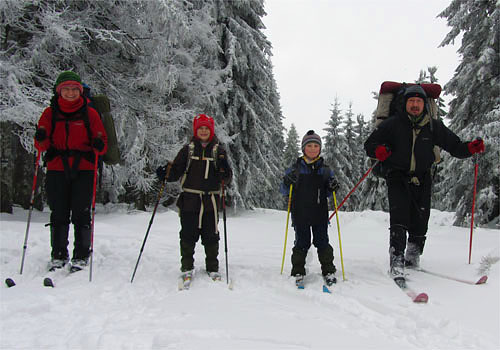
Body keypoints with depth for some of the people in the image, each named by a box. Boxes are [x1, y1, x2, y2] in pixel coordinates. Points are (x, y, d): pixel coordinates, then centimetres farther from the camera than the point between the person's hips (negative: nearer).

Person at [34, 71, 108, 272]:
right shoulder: (50, 113, 10)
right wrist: (41, 139, -15)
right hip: (57, 170, 2)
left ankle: (81, 256, 10)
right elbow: (41, 145, 8)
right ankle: (58, 255, 18)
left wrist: (99, 146, -17)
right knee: (58, 214, 5)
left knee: (81, 214, -2)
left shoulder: (89, 113, 6)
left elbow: (102, 141, 7)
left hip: (83, 171, -2)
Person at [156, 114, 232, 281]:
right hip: (190, 198, 0)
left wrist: (224, 171, -18)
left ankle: (212, 268, 17)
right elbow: (176, 170, 9)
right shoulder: (188, 149, 9)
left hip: (210, 200, 0)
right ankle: (187, 267, 17)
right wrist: (166, 173, -11)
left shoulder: (218, 150, 8)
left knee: (211, 235, 3)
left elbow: (226, 179, 4)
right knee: (188, 235, 2)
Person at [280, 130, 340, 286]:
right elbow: (284, 191, 6)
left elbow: (327, 193, 16)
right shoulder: (295, 169, 3)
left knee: (322, 242, 4)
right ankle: (298, 272, 13)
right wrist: (287, 183, -15)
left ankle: (328, 271, 16)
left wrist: (332, 188, -6)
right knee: (301, 243, 3)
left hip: (320, 214, 1)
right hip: (300, 215, -1)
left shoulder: (325, 170, 10)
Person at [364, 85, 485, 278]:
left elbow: (453, 145, 11)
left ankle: (412, 258, 29)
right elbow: (369, 144, 1)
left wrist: (470, 148, -9)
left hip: (422, 180, 3)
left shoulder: (433, 126, 7)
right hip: (398, 177, -3)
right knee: (399, 220, -18)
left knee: (420, 223, 6)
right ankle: (396, 264, -16)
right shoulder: (393, 124, -1)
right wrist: (378, 151, -21)